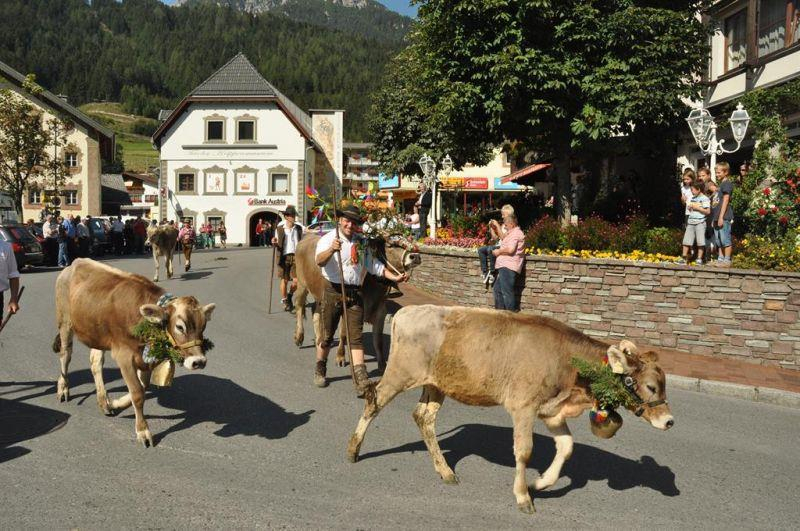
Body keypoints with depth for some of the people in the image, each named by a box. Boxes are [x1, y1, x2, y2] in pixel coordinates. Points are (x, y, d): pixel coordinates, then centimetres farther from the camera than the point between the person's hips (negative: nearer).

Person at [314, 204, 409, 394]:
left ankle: (361, 380, -5)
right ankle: (319, 371, 28)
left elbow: (373, 265, 21)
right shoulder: (328, 239, -4)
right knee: (327, 335, 7)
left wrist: (394, 277, 11)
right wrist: (331, 250, -43)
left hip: (355, 294, 3)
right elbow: (319, 260, -23)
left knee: (355, 337, -1)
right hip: (333, 291, -3)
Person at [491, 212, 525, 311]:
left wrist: (499, 251, -9)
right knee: (497, 288, 16)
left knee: (507, 291, -9)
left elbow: (510, 249, -23)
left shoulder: (515, 233, -12)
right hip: (505, 266, 11)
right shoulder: (513, 233, 22)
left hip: (508, 267, -11)